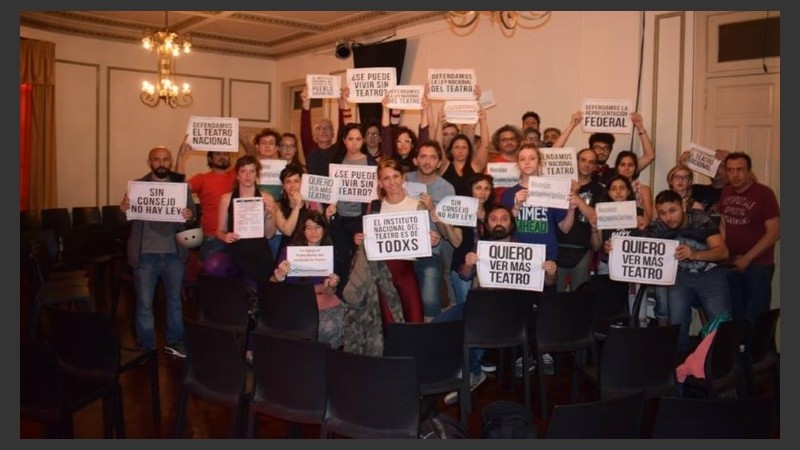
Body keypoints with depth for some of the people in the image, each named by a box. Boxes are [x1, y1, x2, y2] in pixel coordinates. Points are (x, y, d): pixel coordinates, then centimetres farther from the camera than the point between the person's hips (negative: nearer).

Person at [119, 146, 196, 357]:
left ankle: (174, 342, 26)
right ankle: (146, 348, 15)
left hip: (174, 254, 1)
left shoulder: (182, 186, 6)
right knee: (144, 303, 4)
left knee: (175, 300, 13)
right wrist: (123, 209, -20)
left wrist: (190, 215, -21)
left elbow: (194, 215, 2)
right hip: (145, 254, -1)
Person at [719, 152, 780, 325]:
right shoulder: (726, 192, 4)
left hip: (758, 266, -5)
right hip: (732, 265, 5)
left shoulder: (764, 194, -12)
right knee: (734, 317, 15)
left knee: (755, 319, -1)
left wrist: (747, 258, -16)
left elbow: (774, 232, -14)